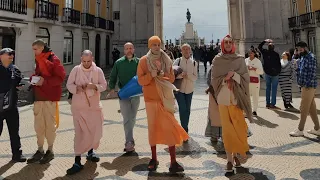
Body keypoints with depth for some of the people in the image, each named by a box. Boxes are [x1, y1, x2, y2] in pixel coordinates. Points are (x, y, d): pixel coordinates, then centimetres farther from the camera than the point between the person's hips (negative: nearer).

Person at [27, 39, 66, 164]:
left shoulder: (53, 59, -8)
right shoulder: (38, 60, 15)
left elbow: (61, 77, -13)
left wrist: (45, 81, -20)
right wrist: (33, 78, 2)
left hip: (50, 96, -7)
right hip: (38, 96, 7)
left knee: (50, 123, 2)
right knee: (38, 124, 9)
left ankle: (50, 150, 14)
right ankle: (40, 150, 19)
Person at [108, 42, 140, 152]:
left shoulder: (139, 62, 2)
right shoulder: (119, 62, 2)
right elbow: (113, 77, 5)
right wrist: (112, 87, -9)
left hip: (136, 94, 2)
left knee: (132, 118, 12)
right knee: (127, 118, -7)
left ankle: (128, 141, 29)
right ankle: (130, 142, -3)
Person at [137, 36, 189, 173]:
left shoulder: (166, 60, 8)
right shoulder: (143, 61, 1)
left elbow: (172, 78, 6)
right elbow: (140, 80, -3)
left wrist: (162, 76, -13)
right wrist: (151, 75, -19)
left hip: (165, 98, 1)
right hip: (151, 98, -1)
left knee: (170, 128, -4)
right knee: (153, 127, 7)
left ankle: (173, 162, 1)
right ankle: (154, 159, 20)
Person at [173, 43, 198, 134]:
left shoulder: (194, 63, 0)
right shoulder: (177, 61, -6)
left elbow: (195, 77, -3)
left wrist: (187, 75, -20)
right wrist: (180, 75, -27)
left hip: (189, 89, 3)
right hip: (179, 88, -3)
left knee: (187, 109, 11)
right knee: (183, 108, -10)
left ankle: (185, 129, 28)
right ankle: (185, 129, 4)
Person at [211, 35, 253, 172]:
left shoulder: (240, 59, 6)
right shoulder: (217, 60, 5)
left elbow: (245, 77, 1)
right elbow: (214, 79, 1)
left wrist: (234, 74, -15)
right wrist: (226, 79, -15)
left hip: (237, 97, 1)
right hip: (223, 97, -1)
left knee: (238, 127, 0)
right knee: (227, 128, 0)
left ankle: (236, 154, 21)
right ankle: (229, 159, 7)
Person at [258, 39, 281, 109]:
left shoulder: (265, 52, -2)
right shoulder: (276, 54, -11)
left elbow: (259, 46, 17)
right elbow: (279, 64, -8)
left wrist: (265, 41, 21)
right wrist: (279, 71, 3)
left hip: (267, 73, 4)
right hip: (275, 73, -4)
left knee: (268, 88, 12)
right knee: (274, 89, -1)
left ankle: (268, 103, 14)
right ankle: (272, 104, -1)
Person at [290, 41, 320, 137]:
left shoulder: (311, 57, -12)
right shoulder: (302, 57, 15)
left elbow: (312, 73, -18)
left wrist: (308, 85, -19)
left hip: (308, 86, -9)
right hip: (304, 86, 9)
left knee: (304, 108, -3)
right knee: (311, 108, 12)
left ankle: (300, 130, 4)